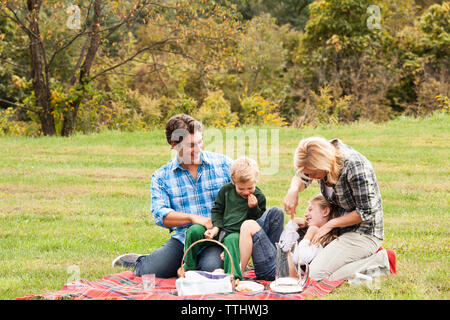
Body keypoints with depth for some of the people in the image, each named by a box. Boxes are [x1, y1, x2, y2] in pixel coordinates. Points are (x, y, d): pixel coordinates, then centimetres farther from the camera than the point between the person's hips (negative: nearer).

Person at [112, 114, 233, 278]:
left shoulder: (222, 163, 5)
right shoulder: (161, 177, 6)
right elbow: (160, 215, -6)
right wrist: (193, 218, -20)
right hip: (183, 238, 1)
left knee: (211, 267, -34)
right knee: (149, 272, -16)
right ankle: (140, 261, 21)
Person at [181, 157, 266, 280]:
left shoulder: (259, 197, 1)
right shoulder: (226, 190, 6)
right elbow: (217, 210, 12)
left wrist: (253, 208, -14)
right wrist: (215, 227, -4)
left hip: (237, 233, -4)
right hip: (219, 229, 4)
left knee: (231, 240, -40)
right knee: (193, 231, -17)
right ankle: (188, 267, -1)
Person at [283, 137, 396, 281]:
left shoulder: (355, 167, -28)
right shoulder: (322, 155, -7)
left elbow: (366, 212, -22)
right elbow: (301, 178, 10)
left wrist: (330, 224, -17)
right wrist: (293, 190, -14)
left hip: (364, 233, -9)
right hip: (344, 231, 9)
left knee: (316, 275, -20)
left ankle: (378, 261, -9)